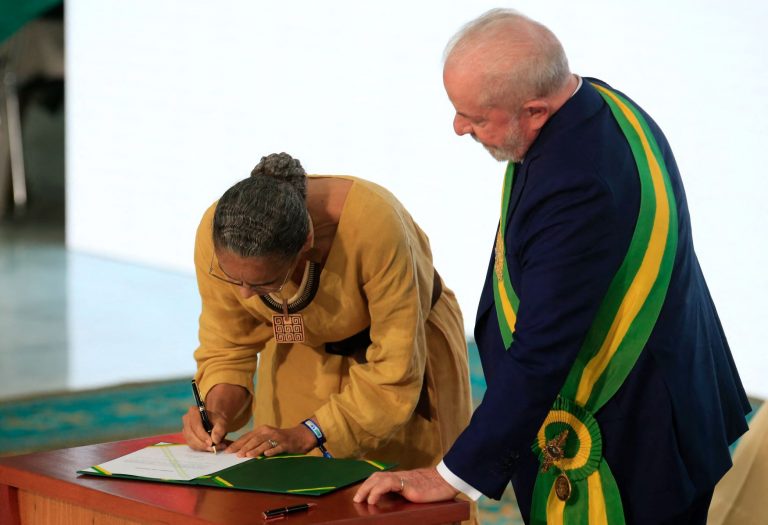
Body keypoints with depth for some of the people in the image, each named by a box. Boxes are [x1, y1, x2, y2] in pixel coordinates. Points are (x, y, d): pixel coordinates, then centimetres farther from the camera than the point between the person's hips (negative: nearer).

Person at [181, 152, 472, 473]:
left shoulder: (373, 225, -40)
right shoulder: (217, 234, -28)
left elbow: (393, 373, -32)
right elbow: (227, 347, -12)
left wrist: (307, 434, -35)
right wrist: (217, 412, -30)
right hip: (304, 360, 3)